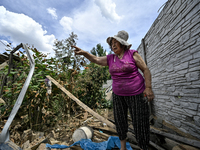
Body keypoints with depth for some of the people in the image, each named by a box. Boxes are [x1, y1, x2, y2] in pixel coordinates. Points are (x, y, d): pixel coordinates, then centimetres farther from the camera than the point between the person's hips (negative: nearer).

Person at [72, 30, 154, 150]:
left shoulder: (132, 54, -5)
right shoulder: (110, 58, 5)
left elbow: (146, 70, -5)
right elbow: (95, 59, -1)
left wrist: (148, 87, -14)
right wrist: (84, 53, -17)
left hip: (136, 94, -3)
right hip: (118, 95, 4)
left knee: (140, 123, 5)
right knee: (120, 121, 15)